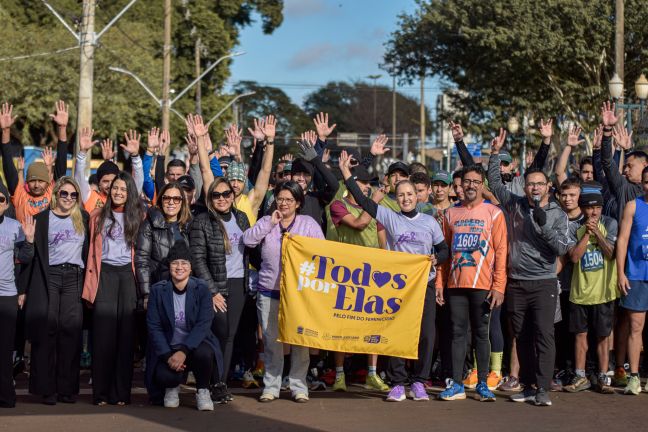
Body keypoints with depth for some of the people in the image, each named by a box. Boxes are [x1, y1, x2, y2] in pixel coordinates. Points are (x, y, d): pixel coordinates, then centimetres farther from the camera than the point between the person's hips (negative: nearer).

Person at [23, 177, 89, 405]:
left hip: (74, 277, 1)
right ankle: (46, 387, -3)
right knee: (47, 328, -6)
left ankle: (67, 388, -3)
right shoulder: (42, 219, 8)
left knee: (71, 328, -6)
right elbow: (35, 252, 4)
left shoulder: (83, 218, 15)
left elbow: (91, 248, 14)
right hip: (48, 277, -1)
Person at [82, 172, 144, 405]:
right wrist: (90, 285, 1)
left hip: (128, 274, 0)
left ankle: (121, 392, 1)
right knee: (103, 332, -6)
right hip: (105, 274, 0)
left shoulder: (138, 217, 9)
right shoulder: (98, 216, 11)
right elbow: (93, 250, 8)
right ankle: (101, 392, -4)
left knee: (125, 332, -2)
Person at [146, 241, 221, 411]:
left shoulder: (201, 289, -5)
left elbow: (204, 325, -13)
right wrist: (168, 356, -19)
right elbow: (154, 327, -5)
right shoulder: (158, 290, -2)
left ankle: (202, 391, -4)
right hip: (168, 348, 0)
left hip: (195, 345, 0)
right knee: (164, 376, -31)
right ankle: (172, 387, 10)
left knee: (204, 353, -36)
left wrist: (183, 351, -27)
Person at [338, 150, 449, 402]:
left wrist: (437, 259, -7)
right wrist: (346, 175, -5)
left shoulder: (429, 222, 9)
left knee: (426, 334, -2)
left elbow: (444, 249, 15)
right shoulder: (389, 218, 5)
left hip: (425, 284, 1)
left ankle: (419, 382, 9)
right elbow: (362, 200, 0)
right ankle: (398, 383, 5)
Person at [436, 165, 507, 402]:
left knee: (481, 333, 1)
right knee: (457, 332, 3)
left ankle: (482, 384, 8)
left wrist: (499, 286, -10)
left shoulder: (493, 213, 2)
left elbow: (501, 251, -2)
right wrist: (439, 283, 6)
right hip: (455, 283, 3)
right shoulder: (451, 214, 12)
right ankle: (456, 385, 6)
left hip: (482, 284, -3)